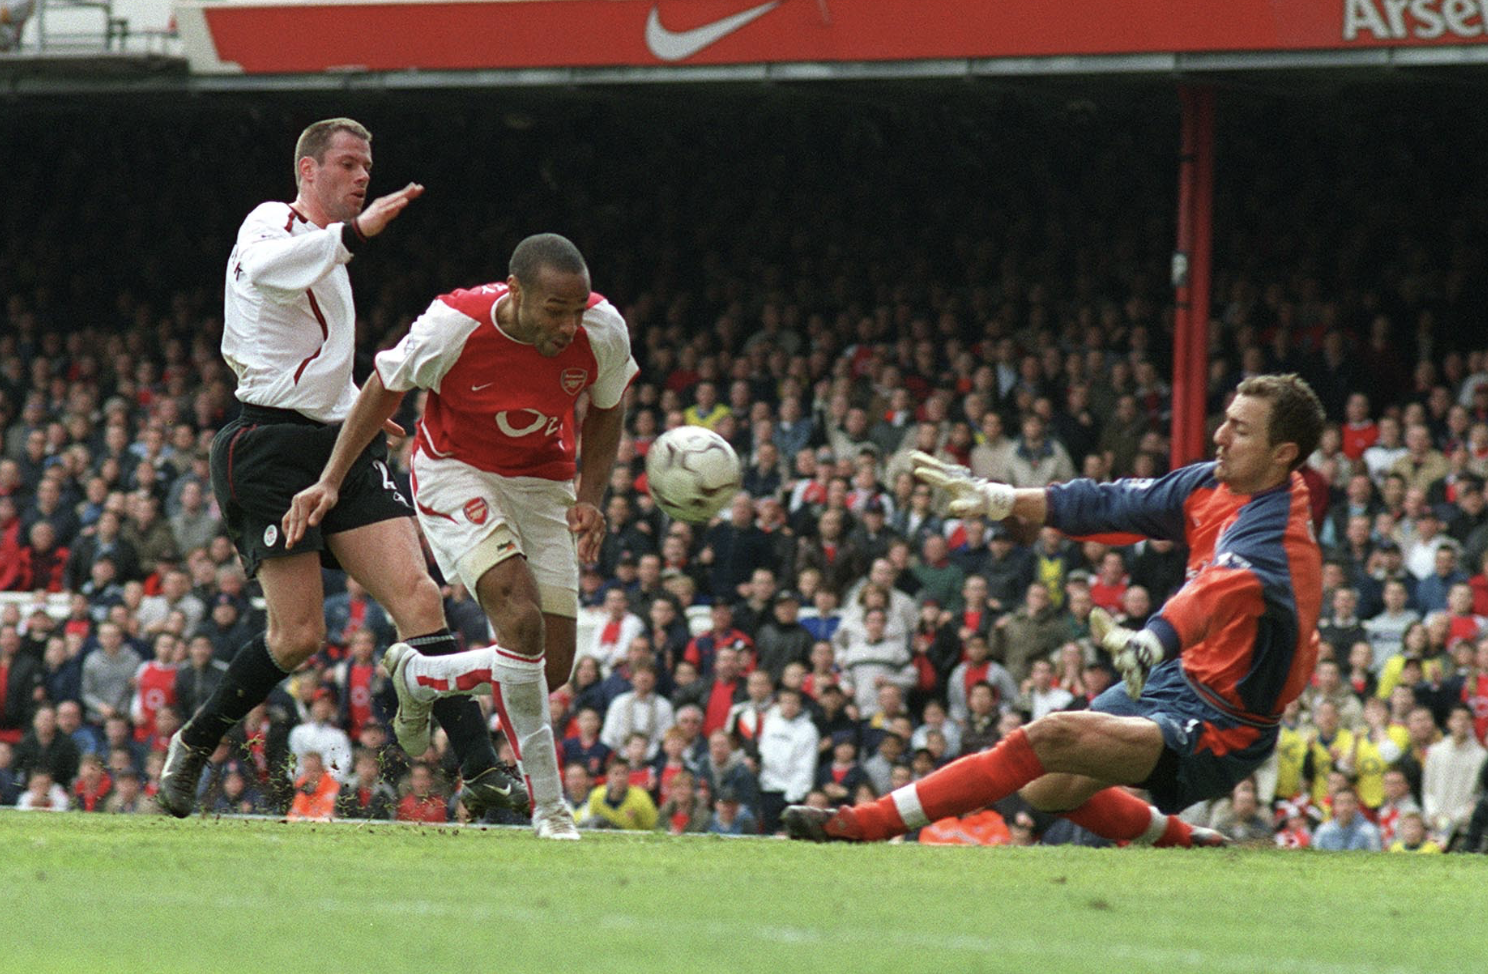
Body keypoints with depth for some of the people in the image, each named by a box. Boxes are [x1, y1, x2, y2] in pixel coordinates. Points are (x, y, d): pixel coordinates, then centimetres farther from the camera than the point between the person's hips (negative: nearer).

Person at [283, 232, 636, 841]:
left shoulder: (603, 330, -18)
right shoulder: (454, 326, -26)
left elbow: (605, 412, 4)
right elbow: (386, 389, -6)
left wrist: (589, 499, -9)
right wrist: (330, 482, -7)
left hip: (543, 483, 4)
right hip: (456, 475, -4)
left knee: (552, 667, -2)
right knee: (521, 619, -27)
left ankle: (418, 678, 28)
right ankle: (548, 807, -17)